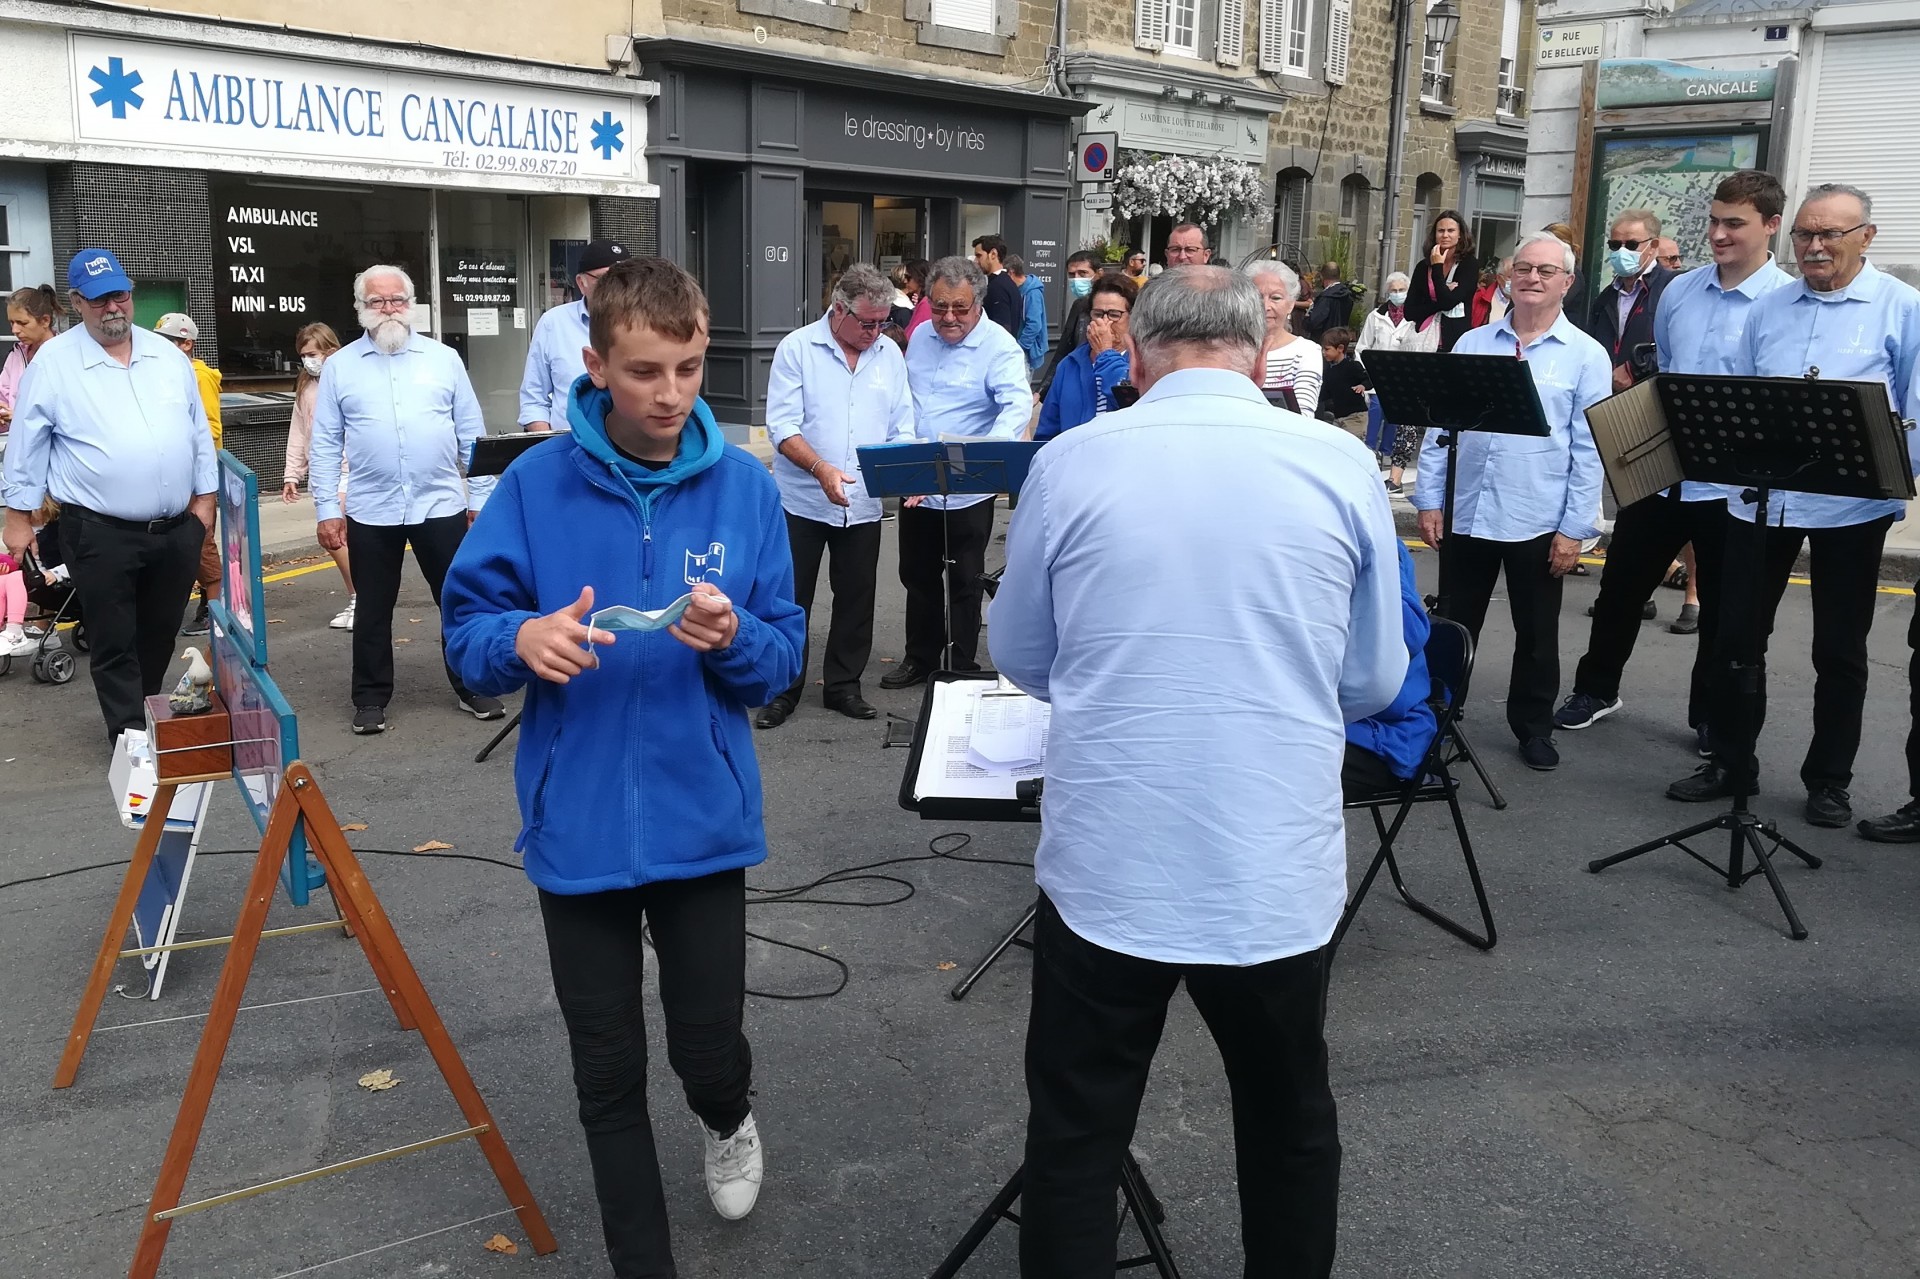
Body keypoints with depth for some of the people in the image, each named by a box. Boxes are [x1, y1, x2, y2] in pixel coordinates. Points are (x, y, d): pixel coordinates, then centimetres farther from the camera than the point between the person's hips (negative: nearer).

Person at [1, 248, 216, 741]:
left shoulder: (169, 355, 8)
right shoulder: (53, 362, -3)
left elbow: (198, 431, 14)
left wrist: (205, 497, 11)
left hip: (177, 530, 4)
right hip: (101, 534, -4)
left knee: (160, 637, 16)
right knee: (115, 646, 3)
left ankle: (142, 716, 35)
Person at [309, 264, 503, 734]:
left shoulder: (443, 358, 5)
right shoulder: (339, 368, 4)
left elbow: (471, 435, 5)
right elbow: (326, 445, 4)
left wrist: (481, 498, 2)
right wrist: (326, 509, -2)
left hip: (441, 505, 0)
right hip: (371, 511, 0)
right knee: (373, 609, 10)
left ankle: (471, 687, 21)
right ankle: (371, 698, 22)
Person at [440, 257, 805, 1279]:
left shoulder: (744, 486, -4)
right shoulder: (538, 484, -7)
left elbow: (784, 659, -2)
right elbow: (466, 629, -2)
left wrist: (733, 639, -23)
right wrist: (522, 639, -23)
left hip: (703, 822, 0)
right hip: (578, 828, 0)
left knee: (708, 1052, 9)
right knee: (609, 1075, 13)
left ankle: (729, 1120, 48)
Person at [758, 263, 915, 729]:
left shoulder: (890, 355, 5)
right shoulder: (797, 348, -7)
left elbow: (901, 429, 7)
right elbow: (782, 426, -13)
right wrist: (821, 468, -28)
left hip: (864, 504, 3)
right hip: (802, 500, -3)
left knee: (856, 599, 11)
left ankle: (843, 686, 25)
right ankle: (784, 690, 17)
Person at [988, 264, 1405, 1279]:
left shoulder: (1071, 463, -5)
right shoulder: (1342, 465, -4)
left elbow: (1021, 659, 8)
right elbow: (1375, 680, 5)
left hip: (1108, 869, -1)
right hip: (1277, 870, 2)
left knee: (1075, 1138, 17)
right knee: (1290, 1127, 25)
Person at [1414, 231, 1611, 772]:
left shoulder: (1586, 355, -1)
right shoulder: (1472, 344, 7)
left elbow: (1589, 448, -4)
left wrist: (1575, 527, -8)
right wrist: (1428, 499, 1)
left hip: (1538, 521, -2)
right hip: (1466, 512, 2)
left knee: (1537, 632, 10)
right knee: (1454, 624, 12)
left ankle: (1534, 728, 25)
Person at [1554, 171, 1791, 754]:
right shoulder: (1679, 291, 5)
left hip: (1732, 484, -4)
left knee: (1721, 609, 10)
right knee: (1620, 585, 13)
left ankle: (1712, 717, 26)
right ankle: (1595, 689, 31)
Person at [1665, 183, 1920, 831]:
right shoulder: (1768, 309, 9)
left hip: (1850, 506, -3)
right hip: (1759, 499, 3)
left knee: (1839, 650, 8)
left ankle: (1828, 780, 21)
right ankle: (1729, 762, 22)